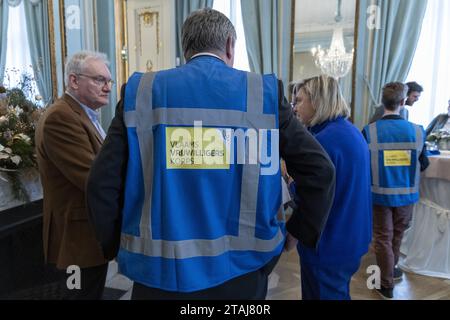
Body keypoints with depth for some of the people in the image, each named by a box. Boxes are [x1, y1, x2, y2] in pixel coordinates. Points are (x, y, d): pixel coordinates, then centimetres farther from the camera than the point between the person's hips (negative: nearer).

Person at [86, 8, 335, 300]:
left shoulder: (140, 91, -3)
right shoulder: (265, 92, -4)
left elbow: (102, 182, -5)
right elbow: (320, 171, -3)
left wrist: (117, 246, 9)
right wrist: (297, 232, 9)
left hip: (160, 273, 0)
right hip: (240, 270, 1)